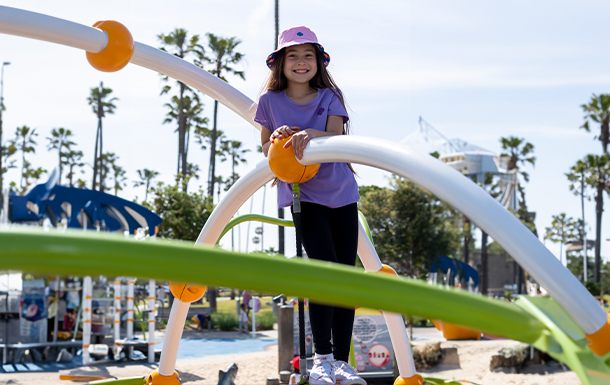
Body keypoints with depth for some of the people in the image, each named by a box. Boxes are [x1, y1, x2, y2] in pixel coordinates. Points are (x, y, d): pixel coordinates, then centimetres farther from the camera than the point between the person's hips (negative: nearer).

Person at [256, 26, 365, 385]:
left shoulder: (329, 97, 5)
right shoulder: (271, 101, 4)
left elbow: (336, 138, -12)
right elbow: (265, 149, 7)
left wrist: (309, 134, -32)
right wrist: (276, 139, -16)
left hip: (341, 192, 2)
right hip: (302, 193, -2)